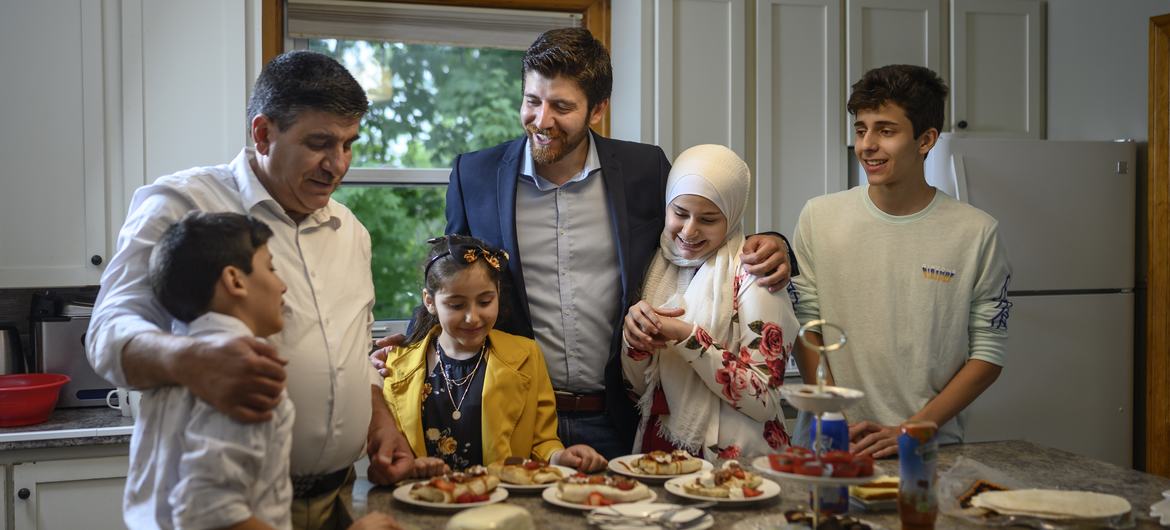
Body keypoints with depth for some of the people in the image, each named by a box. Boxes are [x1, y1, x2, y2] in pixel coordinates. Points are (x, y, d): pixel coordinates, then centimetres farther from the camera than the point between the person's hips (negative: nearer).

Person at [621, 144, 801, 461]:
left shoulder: (750, 275, -8)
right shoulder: (659, 266, 7)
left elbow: (764, 400, -12)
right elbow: (639, 387, 11)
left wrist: (687, 338, -18)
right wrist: (635, 337, -8)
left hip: (733, 458, -4)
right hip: (658, 449, 4)